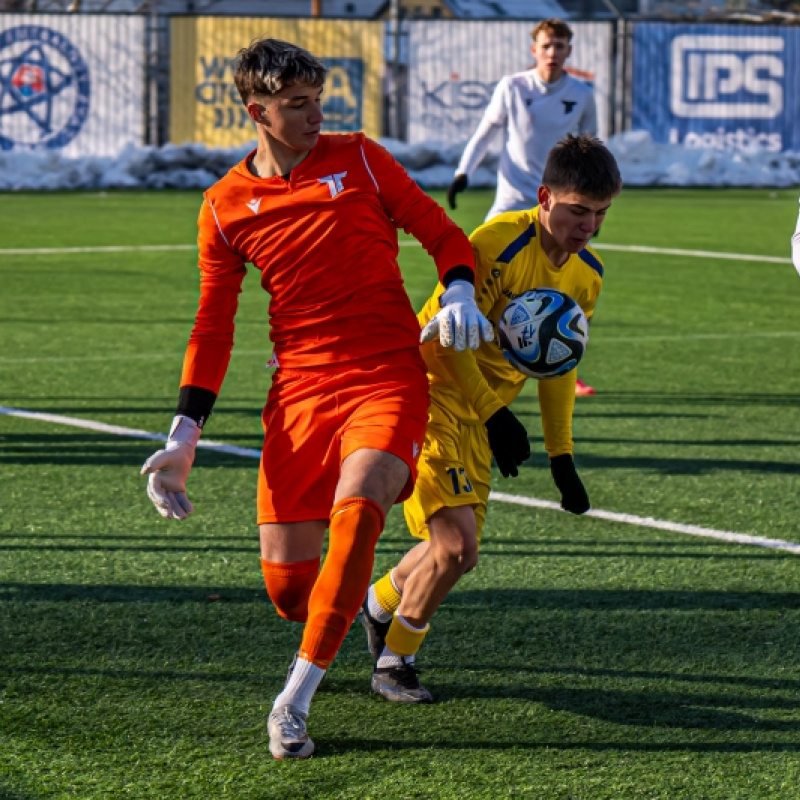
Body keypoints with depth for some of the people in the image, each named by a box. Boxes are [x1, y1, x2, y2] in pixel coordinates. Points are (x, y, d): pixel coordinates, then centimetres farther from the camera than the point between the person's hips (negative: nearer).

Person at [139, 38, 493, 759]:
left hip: (389, 380, -2)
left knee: (355, 508, -30)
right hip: (299, 394, 2)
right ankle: (369, 612, 34)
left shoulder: (359, 159, 3)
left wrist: (460, 293, -14)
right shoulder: (225, 206, 8)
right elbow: (213, 326, 13)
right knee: (287, 582, -4)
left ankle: (294, 702, -20)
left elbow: (442, 234, 8)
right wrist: (183, 437, 5)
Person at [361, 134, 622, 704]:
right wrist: (495, 417, -17)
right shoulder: (497, 243, -23)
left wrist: (561, 457, 12)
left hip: (482, 414, 8)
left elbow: (557, 368, 14)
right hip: (433, 394, -8)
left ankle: (382, 604, 43)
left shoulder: (588, 276, 3)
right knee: (457, 546, -17)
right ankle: (394, 662, 4)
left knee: (456, 545, 13)